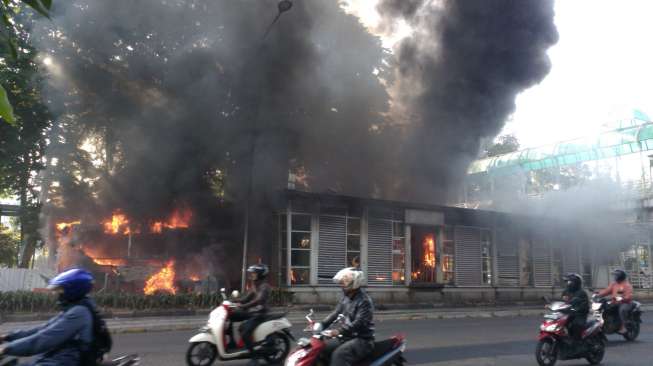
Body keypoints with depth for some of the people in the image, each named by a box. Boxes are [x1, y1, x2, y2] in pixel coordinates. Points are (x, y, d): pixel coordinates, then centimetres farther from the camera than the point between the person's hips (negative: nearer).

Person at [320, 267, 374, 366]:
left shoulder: (364, 301, -16)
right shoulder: (346, 298, 13)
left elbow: (359, 323, -26)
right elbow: (335, 314, 13)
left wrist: (339, 331, -37)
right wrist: (321, 325, -2)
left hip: (362, 339, -9)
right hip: (347, 337, 9)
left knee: (339, 354, -31)